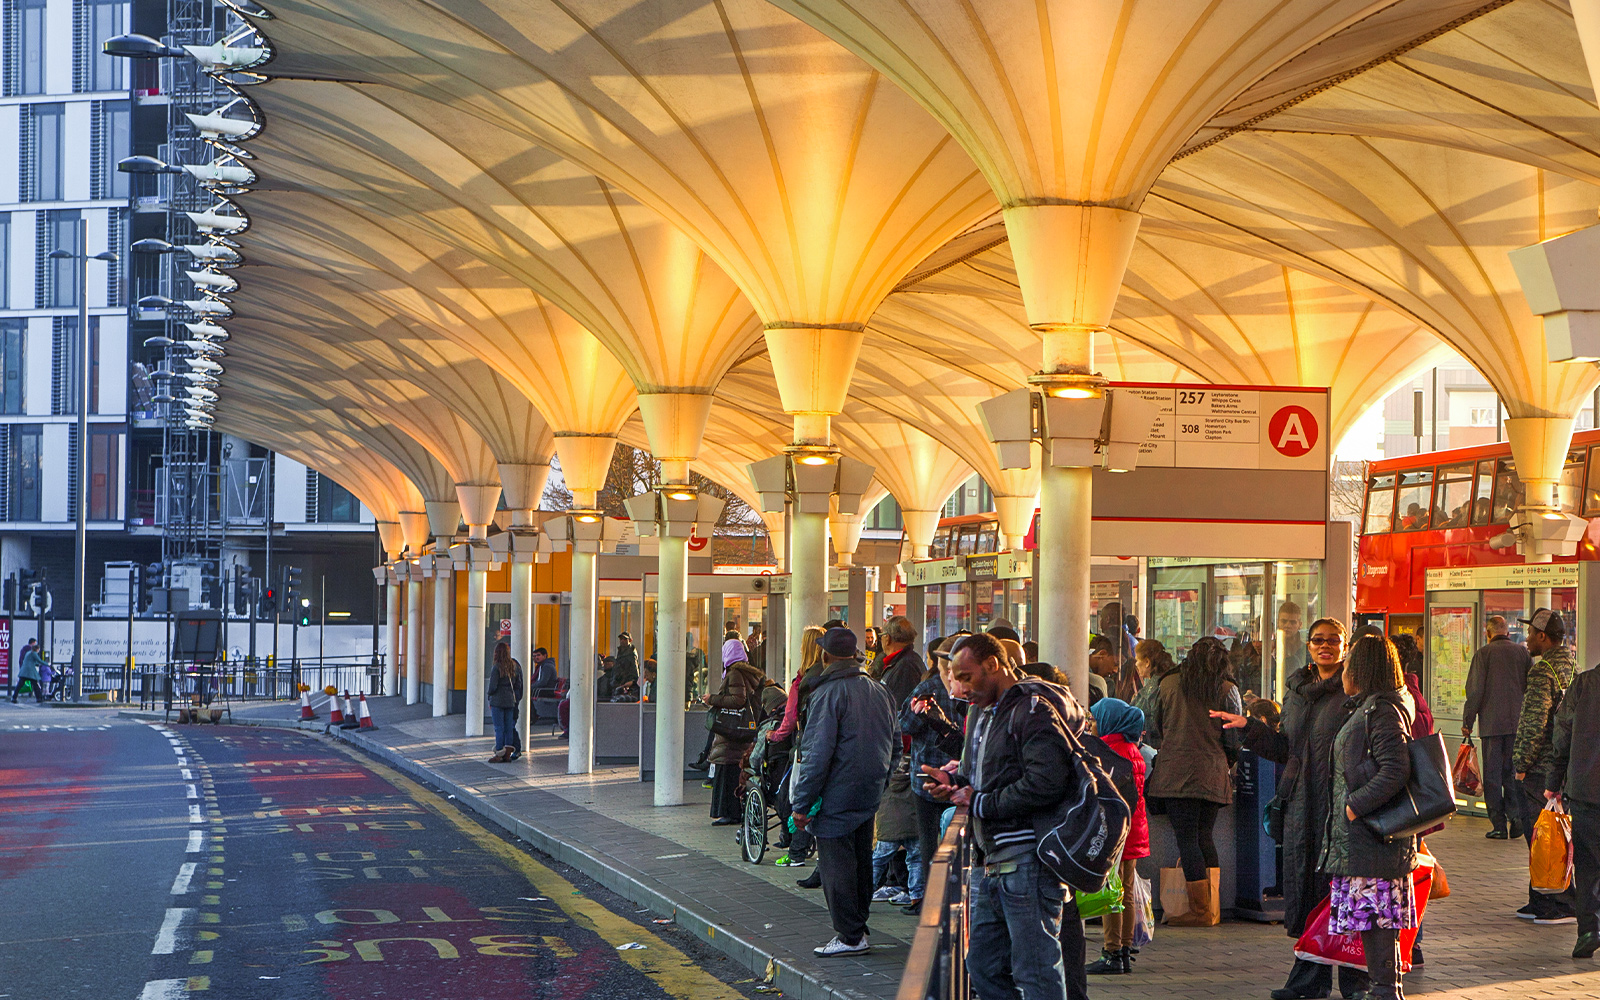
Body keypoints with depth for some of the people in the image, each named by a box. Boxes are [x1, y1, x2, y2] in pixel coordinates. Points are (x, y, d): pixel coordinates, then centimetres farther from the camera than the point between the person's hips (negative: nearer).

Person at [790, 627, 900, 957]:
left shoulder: (828, 693, -14)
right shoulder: (879, 691, 10)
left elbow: (818, 754, -17)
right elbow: (896, 743, 18)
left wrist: (801, 803, -13)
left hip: (837, 795, -8)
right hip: (870, 794, 8)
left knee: (835, 863, -2)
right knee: (861, 859, 16)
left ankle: (850, 937, -2)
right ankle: (858, 926, 24)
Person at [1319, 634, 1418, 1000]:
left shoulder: (1382, 712, -14)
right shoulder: (1366, 708, 18)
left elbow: (1395, 771, -23)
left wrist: (1355, 805, -21)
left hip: (1372, 836, -10)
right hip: (1358, 836, 10)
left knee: (1375, 917, -6)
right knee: (1370, 918, 13)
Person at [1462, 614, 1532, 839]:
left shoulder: (1483, 653, -5)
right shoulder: (1523, 652, 5)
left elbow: (1475, 691, -7)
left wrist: (1467, 721, 0)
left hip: (1492, 723, -3)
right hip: (1518, 722, 3)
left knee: (1493, 775, 2)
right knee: (1512, 771, 13)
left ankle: (1499, 825, 1)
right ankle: (1516, 814, -3)